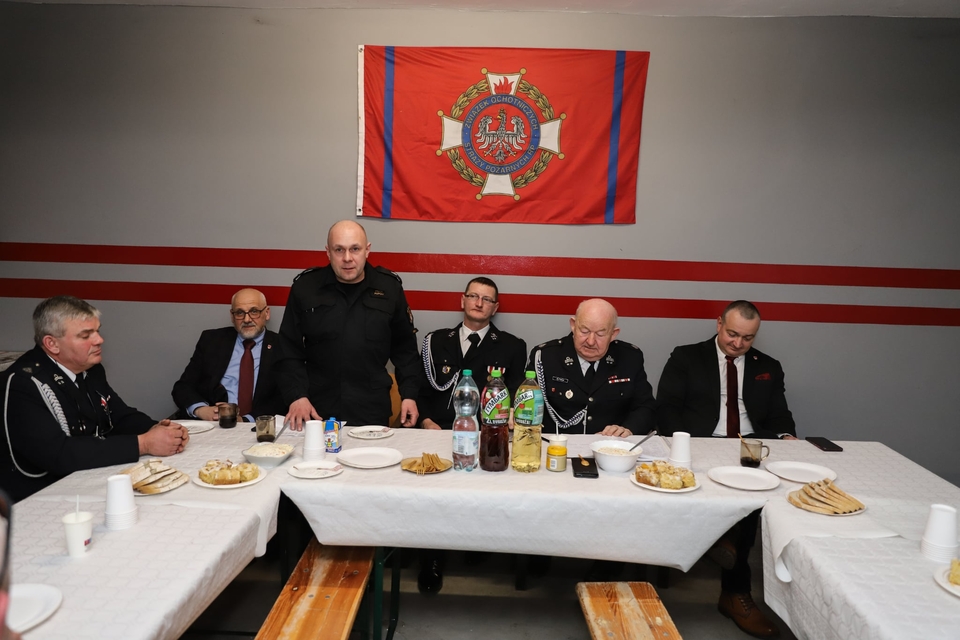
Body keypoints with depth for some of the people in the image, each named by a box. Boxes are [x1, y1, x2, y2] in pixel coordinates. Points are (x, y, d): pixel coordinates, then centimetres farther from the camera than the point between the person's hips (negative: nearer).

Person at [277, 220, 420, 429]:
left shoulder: (389, 287, -1)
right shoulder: (305, 286, -2)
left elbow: (404, 348, 7)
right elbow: (289, 350, 1)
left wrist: (409, 395, 1)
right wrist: (297, 396, -10)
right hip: (318, 411, 0)